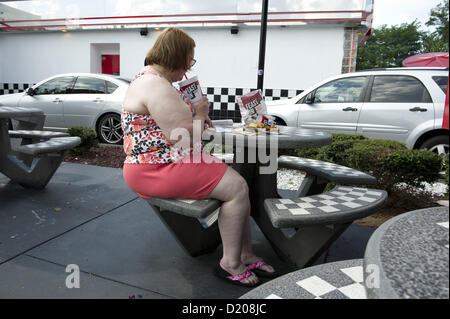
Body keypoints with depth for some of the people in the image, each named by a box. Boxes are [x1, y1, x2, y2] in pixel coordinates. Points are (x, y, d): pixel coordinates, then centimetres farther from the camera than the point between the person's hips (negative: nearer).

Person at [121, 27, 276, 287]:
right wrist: (200, 113, -5)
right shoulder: (157, 87, -20)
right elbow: (183, 138, -24)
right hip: (156, 170, -11)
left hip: (161, 163, 11)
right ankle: (230, 263, 0)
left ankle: (246, 255, 9)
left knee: (237, 181, 4)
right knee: (237, 188, -14)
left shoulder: (150, 78, 17)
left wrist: (197, 115, 11)